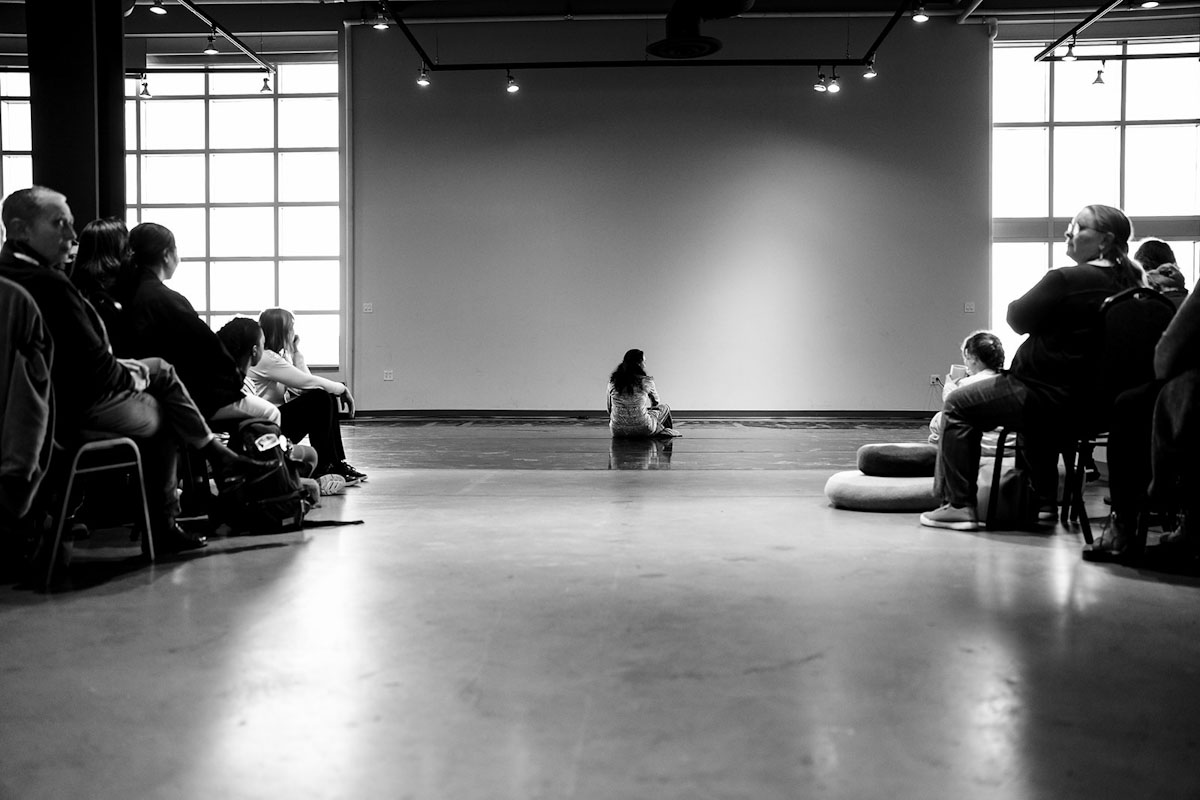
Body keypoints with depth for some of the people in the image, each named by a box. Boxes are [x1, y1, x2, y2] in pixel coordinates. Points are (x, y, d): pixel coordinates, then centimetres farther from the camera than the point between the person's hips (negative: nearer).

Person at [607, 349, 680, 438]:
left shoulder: (612, 381, -1)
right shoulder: (646, 381, -9)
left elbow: (609, 408, 10)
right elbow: (656, 403, 10)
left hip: (617, 430, 3)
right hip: (643, 430, -3)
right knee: (665, 407, 27)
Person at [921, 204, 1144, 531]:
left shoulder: (1066, 280, -20)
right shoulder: (1130, 282, 4)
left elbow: (1018, 318, -10)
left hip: (1049, 398, -8)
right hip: (1096, 402, 8)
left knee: (958, 406, 9)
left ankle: (959, 505, 8)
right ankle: (1043, 502, 43)